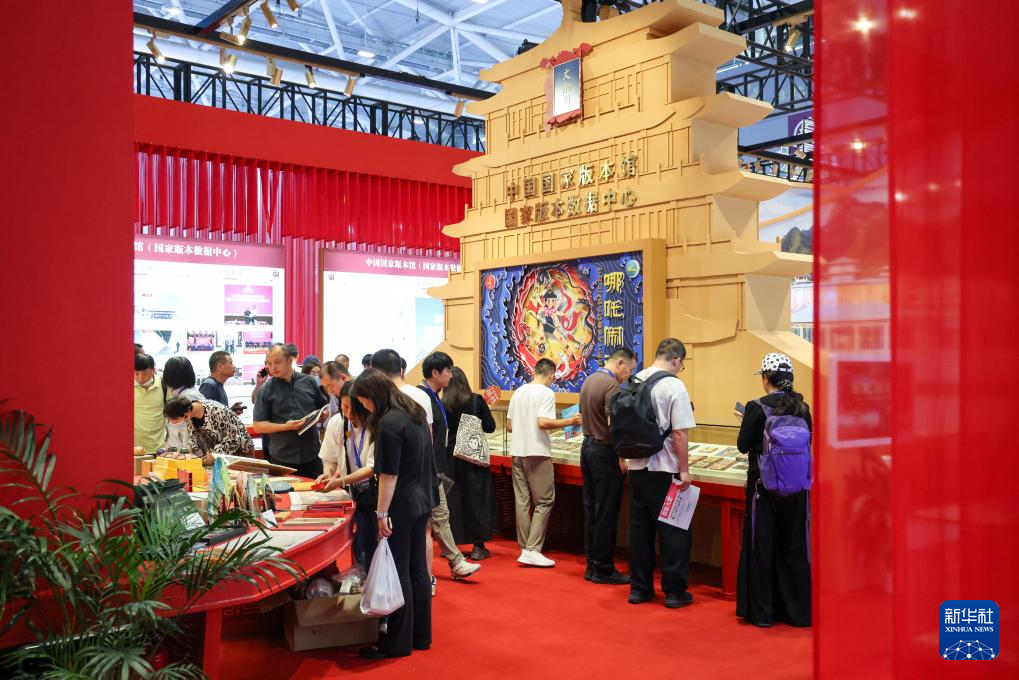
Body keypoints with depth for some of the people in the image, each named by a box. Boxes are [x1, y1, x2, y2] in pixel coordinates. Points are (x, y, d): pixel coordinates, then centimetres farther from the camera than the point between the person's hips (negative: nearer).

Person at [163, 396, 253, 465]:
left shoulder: (216, 411, -33)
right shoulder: (189, 414, -11)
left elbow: (233, 437, -25)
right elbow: (194, 437, 3)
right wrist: (187, 449, -15)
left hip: (238, 448, -6)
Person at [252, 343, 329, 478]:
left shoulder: (309, 382, 6)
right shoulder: (266, 390, 0)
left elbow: (324, 409, 18)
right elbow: (258, 425, -2)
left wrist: (322, 415, -5)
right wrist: (285, 426, -15)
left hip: (312, 456, 2)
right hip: (281, 459, -2)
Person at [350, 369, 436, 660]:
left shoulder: (388, 424, -20)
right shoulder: (414, 412, 8)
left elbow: (389, 474, -20)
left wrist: (382, 513, -15)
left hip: (401, 505, -9)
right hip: (422, 501, 9)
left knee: (399, 573, 2)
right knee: (417, 568, 16)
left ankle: (399, 643, 12)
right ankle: (421, 635, 25)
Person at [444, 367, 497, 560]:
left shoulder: (441, 405, -7)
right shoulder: (476, 400, -8)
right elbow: (490, 427, -5)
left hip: (449, 456, 1)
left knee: (450, 500, 11)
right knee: (477, 498, 8)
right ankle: (478, 547, 10)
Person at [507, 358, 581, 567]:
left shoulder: (518, 392, 13)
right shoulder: (546, 393, -9)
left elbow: (509, 425, 15)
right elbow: (543, 422, -21)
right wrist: (570, 421, -12)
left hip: (517, 452, 7)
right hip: (537, 453, -7)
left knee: (522, 501, 9)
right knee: (544, 502, 0)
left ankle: (525, 548, 14)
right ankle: (532, 550, -6)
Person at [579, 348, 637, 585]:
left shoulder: (589, 380, 12)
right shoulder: (611, 385, -17)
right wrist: (621, 458, -17)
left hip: (588, 447, 9)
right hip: (604, 452, -9)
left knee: (591, 509, 12)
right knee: (606, 512, -1)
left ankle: (592, 565, 18)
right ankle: (603, 569, 5)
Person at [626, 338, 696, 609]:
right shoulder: (674, 386, -13)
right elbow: (679, 434, -16)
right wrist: (684, 470, -9)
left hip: (637, 466, 6)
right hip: (664, 470, -6)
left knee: (639, 527, 12)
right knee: (673, 530, 5)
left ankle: (639, 588, 20)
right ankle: (674, 591, 11)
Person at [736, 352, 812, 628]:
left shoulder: (757, 408, -12)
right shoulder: (802, 407, 0)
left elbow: (743, 445, -7)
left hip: (765, 485, -4)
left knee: (761, 546, 6)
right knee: (794, 546, 12)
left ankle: (762, 612, 13)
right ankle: (797, 610, 20)